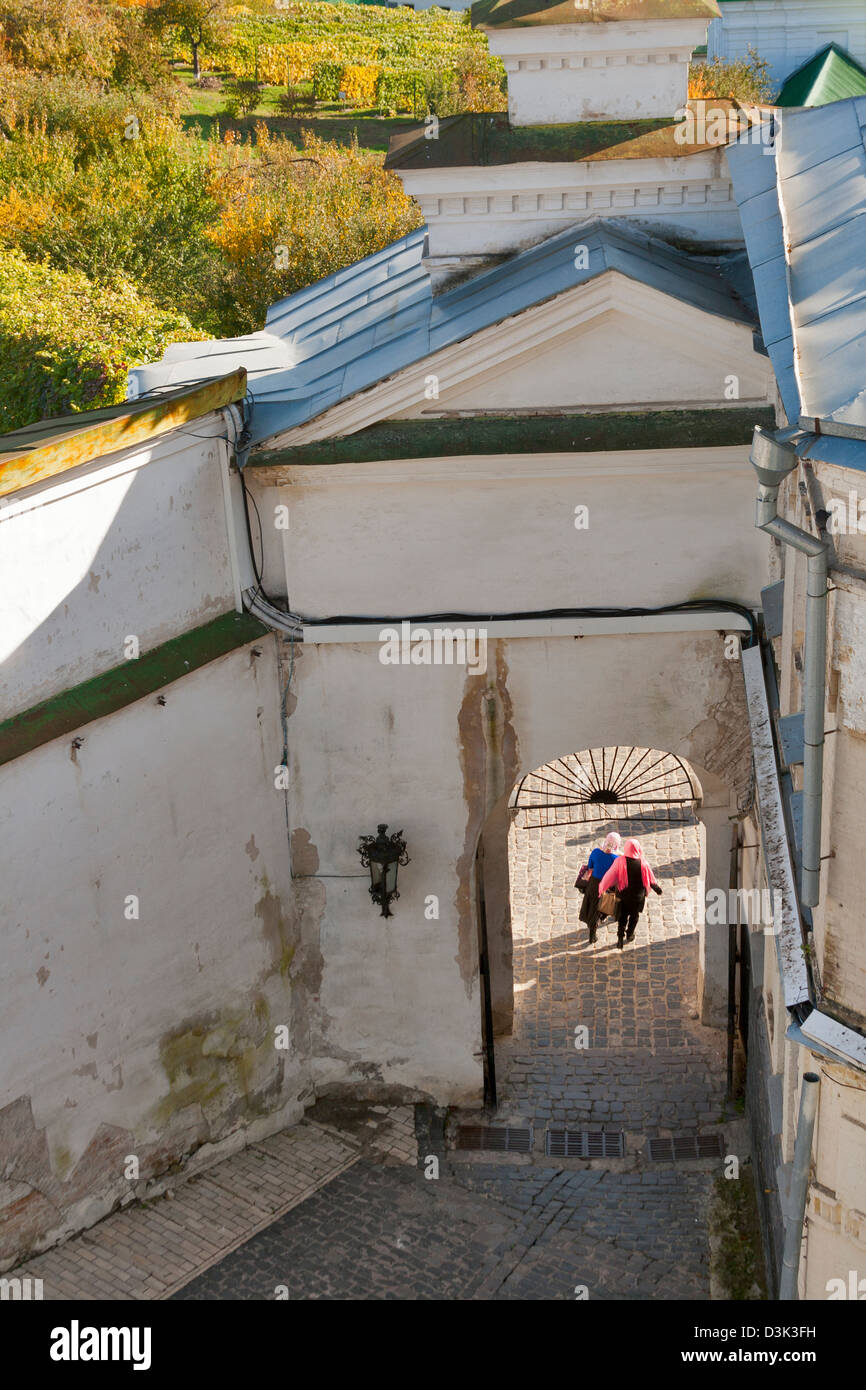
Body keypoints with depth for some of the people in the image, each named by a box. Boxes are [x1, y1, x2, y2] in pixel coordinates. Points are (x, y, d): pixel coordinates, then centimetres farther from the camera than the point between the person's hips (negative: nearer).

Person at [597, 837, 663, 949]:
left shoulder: (620, 861, -24)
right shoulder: (643, 863, -21)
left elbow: (610, 876, -23)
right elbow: (651, 879, -6)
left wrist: (601, 888, -14)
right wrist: (657, 888, 13)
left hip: (623, 894, 0)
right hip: (638, 896, 0)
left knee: (622, 916, 18)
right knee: (634, 915, 26)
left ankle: (620, 939, 10)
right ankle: (629, 935, 44)